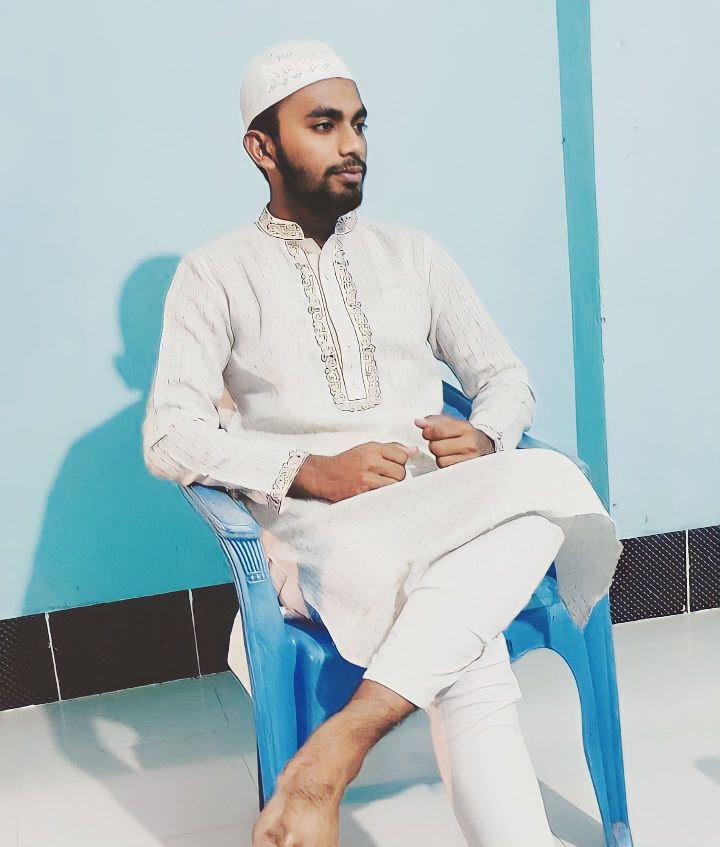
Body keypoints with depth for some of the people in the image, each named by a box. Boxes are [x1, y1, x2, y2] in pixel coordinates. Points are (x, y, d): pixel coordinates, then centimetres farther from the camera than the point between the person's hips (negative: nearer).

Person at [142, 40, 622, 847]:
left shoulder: (412, 254, 19)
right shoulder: (216, 274, 8)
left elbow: (506, 377, 20)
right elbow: (168, 438, -1)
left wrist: (484, 439, -4)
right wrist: (310, 472, -15)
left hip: (443, 515, 4)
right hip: (319, 529, -4)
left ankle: (337, 747, -35)